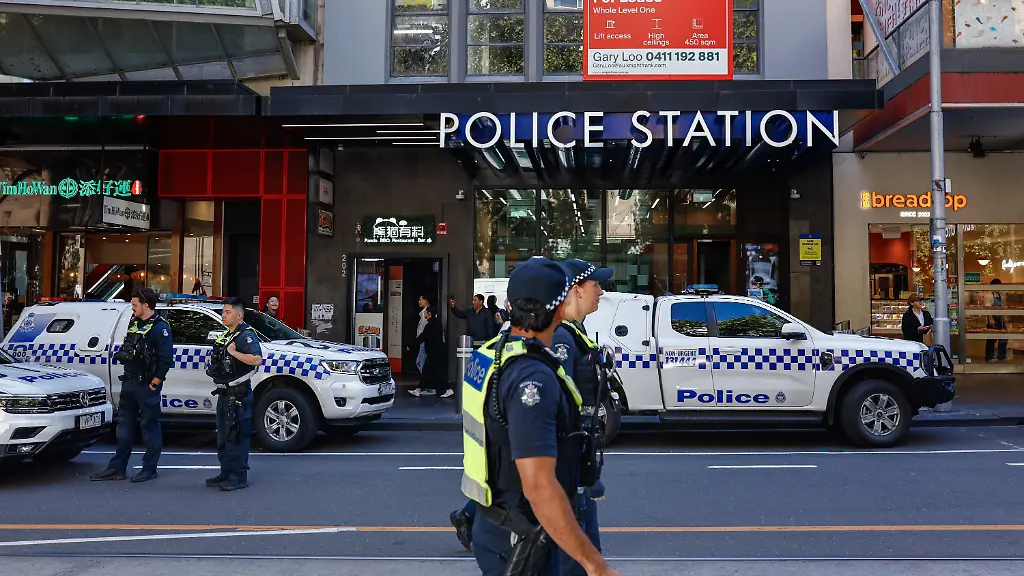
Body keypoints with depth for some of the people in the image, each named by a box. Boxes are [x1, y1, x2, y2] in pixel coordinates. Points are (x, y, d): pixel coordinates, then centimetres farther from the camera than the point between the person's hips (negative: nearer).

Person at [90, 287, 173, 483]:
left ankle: (149, 469, 8)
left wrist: (153, 385, -16)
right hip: (129, 383, 9)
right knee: (125, 426, 12)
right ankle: (117, 468, 19)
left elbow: (166, 359, -18)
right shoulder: (134, 322, 14)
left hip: (147, 386, -9)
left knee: (149, 427, 0)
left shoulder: (160, 328, -13)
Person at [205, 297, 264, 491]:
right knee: (223, 436, 16)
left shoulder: (246, 335, -13)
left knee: (236, 436, -7)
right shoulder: (226, 336, 18)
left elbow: (257, 359, -31)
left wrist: (234, 352, -24)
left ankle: (239, 477, -1)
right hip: (224, 393, 10)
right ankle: (226, 473, 25)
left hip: (238, 393, -10)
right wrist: (214, 368, 17)